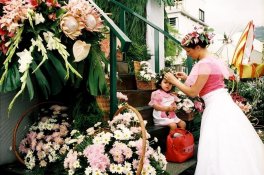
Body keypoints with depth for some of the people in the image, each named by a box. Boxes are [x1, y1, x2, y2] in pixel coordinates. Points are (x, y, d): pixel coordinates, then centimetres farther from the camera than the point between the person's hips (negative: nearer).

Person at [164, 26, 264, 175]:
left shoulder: (205, 63, -17)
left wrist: (175, 81, -3)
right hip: (223, 105, 10)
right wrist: (187, 78, 20)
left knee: (219, 151, -1)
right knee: (230, 147, 17)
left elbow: (193, 92, -14)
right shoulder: (212, 60, 13)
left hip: (217, 108, -10)